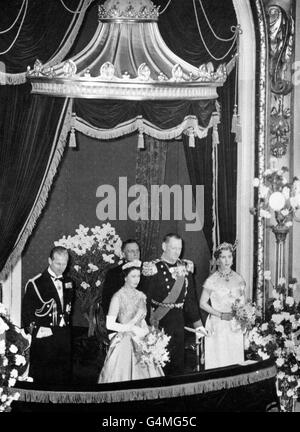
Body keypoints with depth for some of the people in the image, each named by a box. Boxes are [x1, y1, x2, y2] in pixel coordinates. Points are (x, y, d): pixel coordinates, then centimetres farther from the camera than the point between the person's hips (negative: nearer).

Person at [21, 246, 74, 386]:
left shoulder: (68, 282, 13)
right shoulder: (35, 283, -4)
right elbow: (26, 312, -3)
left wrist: (67, 325, 11)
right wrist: (34, 329, -10)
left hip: (64, 336, 5)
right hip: (44, 337, -5)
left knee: (64, 377, 7)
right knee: (42, 379, -3)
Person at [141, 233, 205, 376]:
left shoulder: (185, 267, 9)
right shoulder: (153, 268, -9)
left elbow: (191, 297, 13)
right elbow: (146, 299, -11)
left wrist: (197, 323, 10)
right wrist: (149, 325, -18)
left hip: (178, 321, 5)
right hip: (159, 322, -5)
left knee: (179, 363, 10)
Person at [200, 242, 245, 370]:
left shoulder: (238, 279, 6)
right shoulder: (212, 280, -5)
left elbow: (243, 302, 14)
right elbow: (203, 303, -3)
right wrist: (221, 315, -11)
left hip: (235, 326, 3)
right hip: (217, 326, -3)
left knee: (236, 358, 3)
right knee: (218, 360, -4)